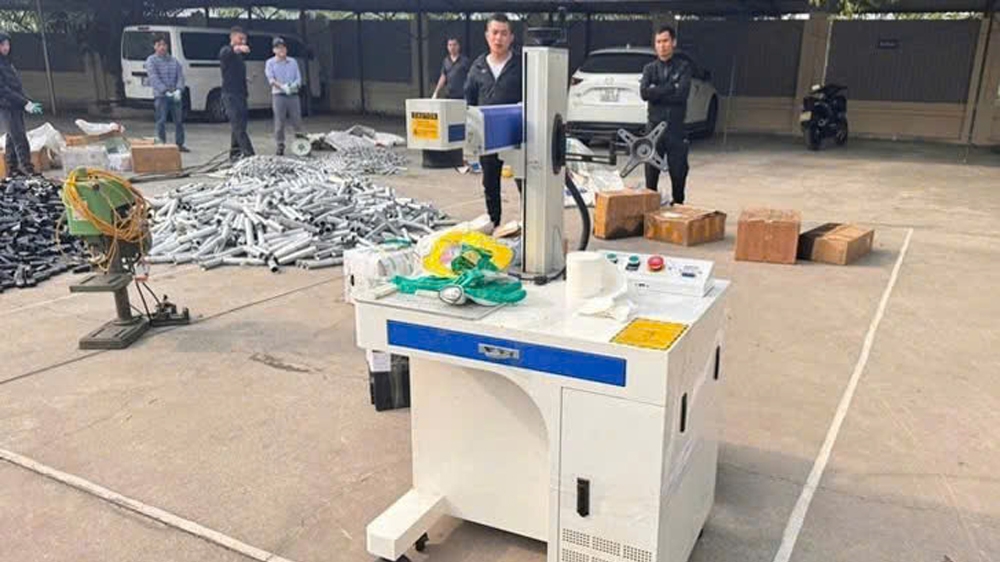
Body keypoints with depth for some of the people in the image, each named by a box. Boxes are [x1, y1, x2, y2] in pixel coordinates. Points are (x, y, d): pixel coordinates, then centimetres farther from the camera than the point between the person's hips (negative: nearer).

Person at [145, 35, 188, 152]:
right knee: (161, 121, -5)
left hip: (176, 96, 4)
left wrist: (179, 90, -14)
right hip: (160, 96, -4)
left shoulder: (174, 61, 13)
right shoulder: (151, 61, 1)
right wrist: (166, 91, -21)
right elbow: (154, 78, -10)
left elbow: (180, 76, 4)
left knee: (179, 120, 7)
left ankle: (179, 144, 17)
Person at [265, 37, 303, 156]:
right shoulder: (270, 63, 6)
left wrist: (295, 84, -16)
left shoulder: (293, 62, 15)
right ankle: (280, 146, 2)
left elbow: (298, 78, 9)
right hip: (278, 95, -3)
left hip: (293, 95, 3)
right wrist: (282, 86, -25)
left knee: (297, 121, 2)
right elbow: (271, 79, -7)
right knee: (279, 123, -4)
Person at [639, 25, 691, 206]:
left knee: (678, 170, 3)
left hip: (676, 127, -1)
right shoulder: (650, 68, 9)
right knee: (651, 170, 2)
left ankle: (678, 205, 15)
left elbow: (682, 94, -13)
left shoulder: (683, 66, 3)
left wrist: (656, 92, -9)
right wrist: (670, 88, -12)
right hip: (654, 125, 1)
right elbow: (644, 93, -9)